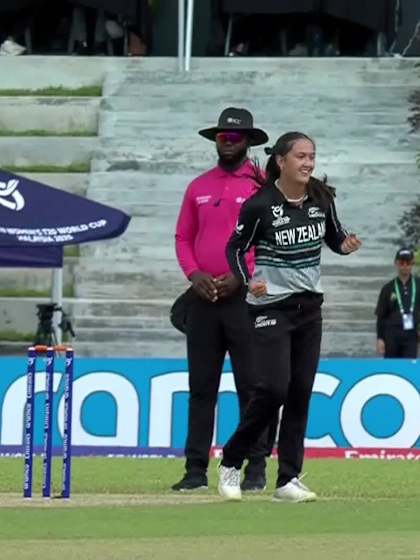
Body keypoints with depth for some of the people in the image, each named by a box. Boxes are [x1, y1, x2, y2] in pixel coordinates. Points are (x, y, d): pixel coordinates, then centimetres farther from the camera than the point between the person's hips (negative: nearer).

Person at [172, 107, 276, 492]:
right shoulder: (198, 187, 14)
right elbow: (183, 237, 15)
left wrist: (242, 275, -13)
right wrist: (194, 274, -3)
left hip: (245, 297, -4)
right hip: (203, 298, 4)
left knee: (251, 385, -5)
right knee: (201, 386, 4)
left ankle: (256, 467, -2)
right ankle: (196, 469, 5)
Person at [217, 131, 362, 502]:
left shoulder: (321, 198, 1)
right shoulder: (260, 205, -14)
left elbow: (334, 236, 14)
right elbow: (236, 248, -4)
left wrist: (346, 245, -9)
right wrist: (248, 281, -21)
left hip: (309, 306, 6)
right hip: (270, 307, -6)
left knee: (301, 392, 4)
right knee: (274, 389, -15)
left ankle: (288, 480, 8)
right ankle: (231, 463, 4)